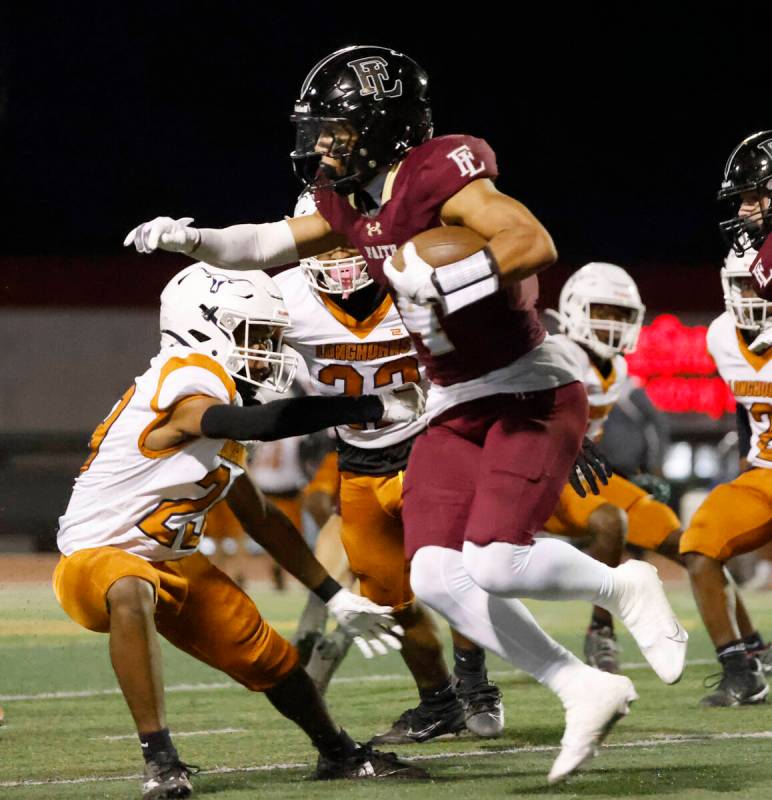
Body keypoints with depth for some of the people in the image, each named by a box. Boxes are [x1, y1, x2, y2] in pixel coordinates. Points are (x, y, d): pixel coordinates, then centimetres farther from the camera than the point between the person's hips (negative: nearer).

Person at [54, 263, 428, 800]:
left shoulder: (221, 402, 5)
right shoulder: (184, 393, -25)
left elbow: (260, 520, 15)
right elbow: (268, 422, -45)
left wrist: (336, 598, 15)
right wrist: (376, 408, -43)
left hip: (172, 564, 9)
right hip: (96, 558, -9)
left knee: (268, 658, 11)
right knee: (131, 593, -42)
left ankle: (338, 754, 37)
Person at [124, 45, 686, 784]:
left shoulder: (438, 177, -19)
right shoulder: (352, 203, 7)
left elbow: (535, 245, -32)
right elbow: (272, 245, 22)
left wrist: (442, 280, -34)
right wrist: (192, 240, 8)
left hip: (532, 397, -8)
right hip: (456, 411, 8)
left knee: (494, 564, -22)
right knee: (436, 578, -6)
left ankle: (623, 588, 8)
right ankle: (586, 692, 1)